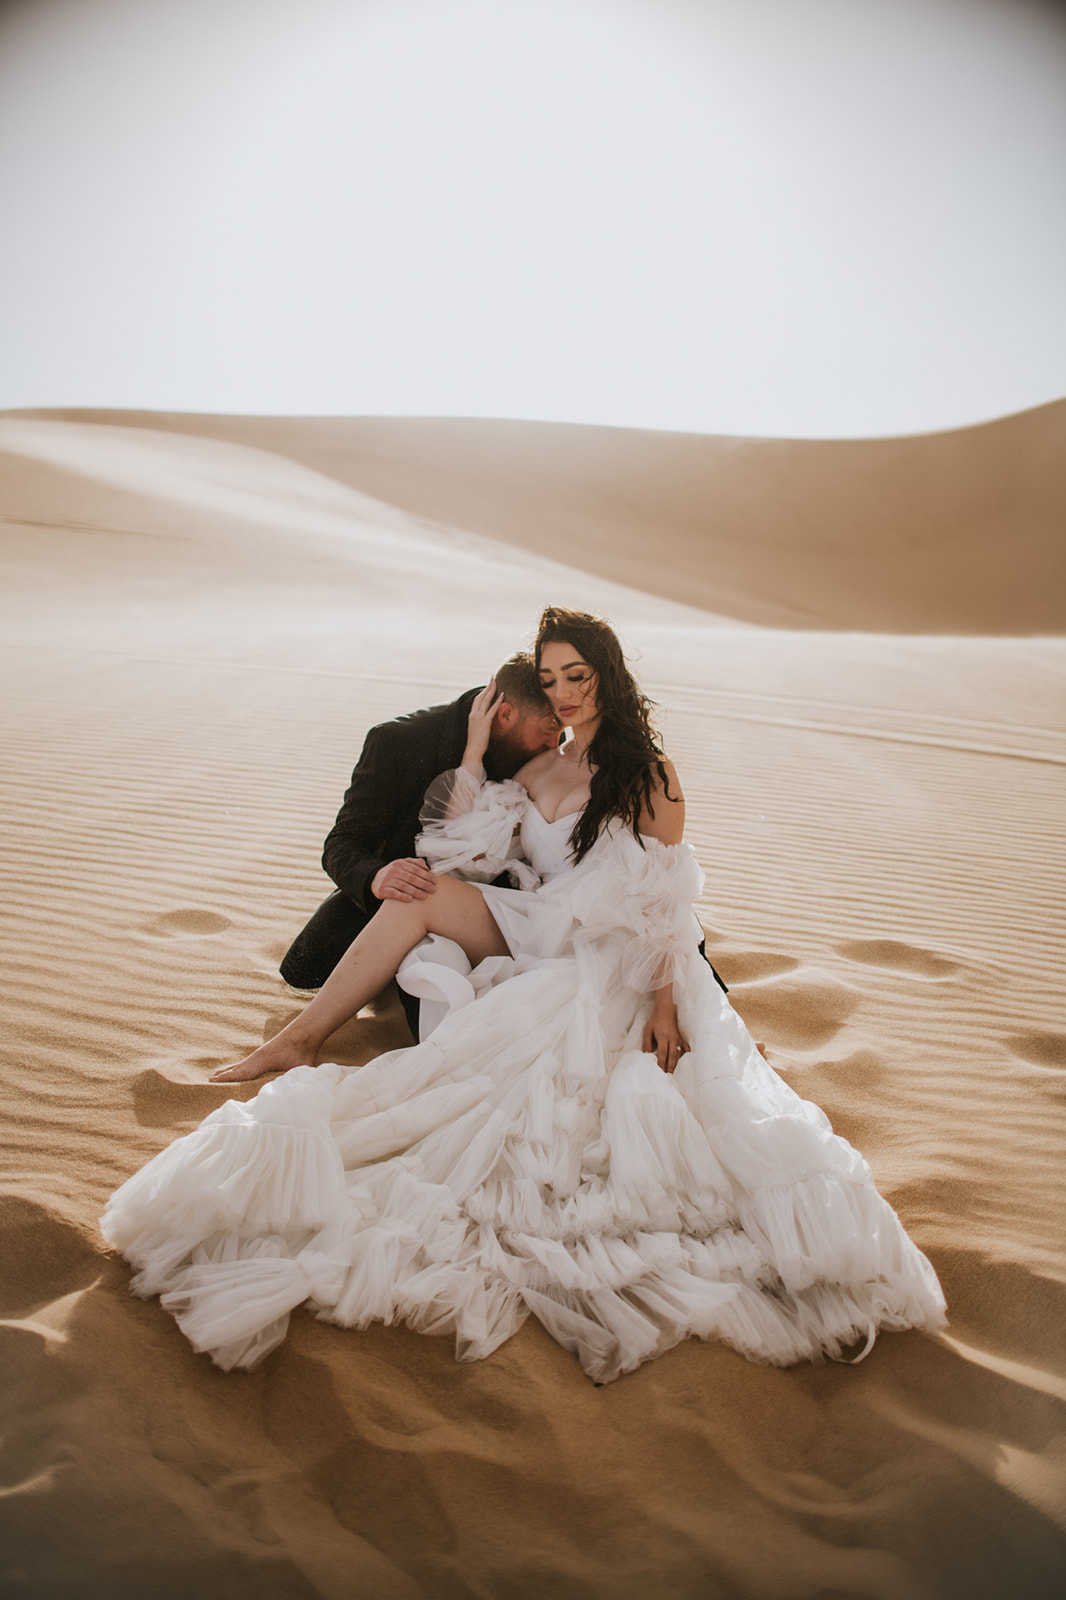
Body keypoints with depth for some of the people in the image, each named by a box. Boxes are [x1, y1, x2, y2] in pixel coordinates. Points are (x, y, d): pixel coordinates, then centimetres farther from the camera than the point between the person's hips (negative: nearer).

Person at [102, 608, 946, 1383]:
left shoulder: (649, 775, -5)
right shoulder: (537, 769, 11)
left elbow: (666, 903, -7)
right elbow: (466, 853, 1)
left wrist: (665, 1002, -15)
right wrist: (474, 753, -1)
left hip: (615, 968, -6)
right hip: (541, 941, 6)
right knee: (423, 894, -15)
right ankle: (301, 1041, -11)